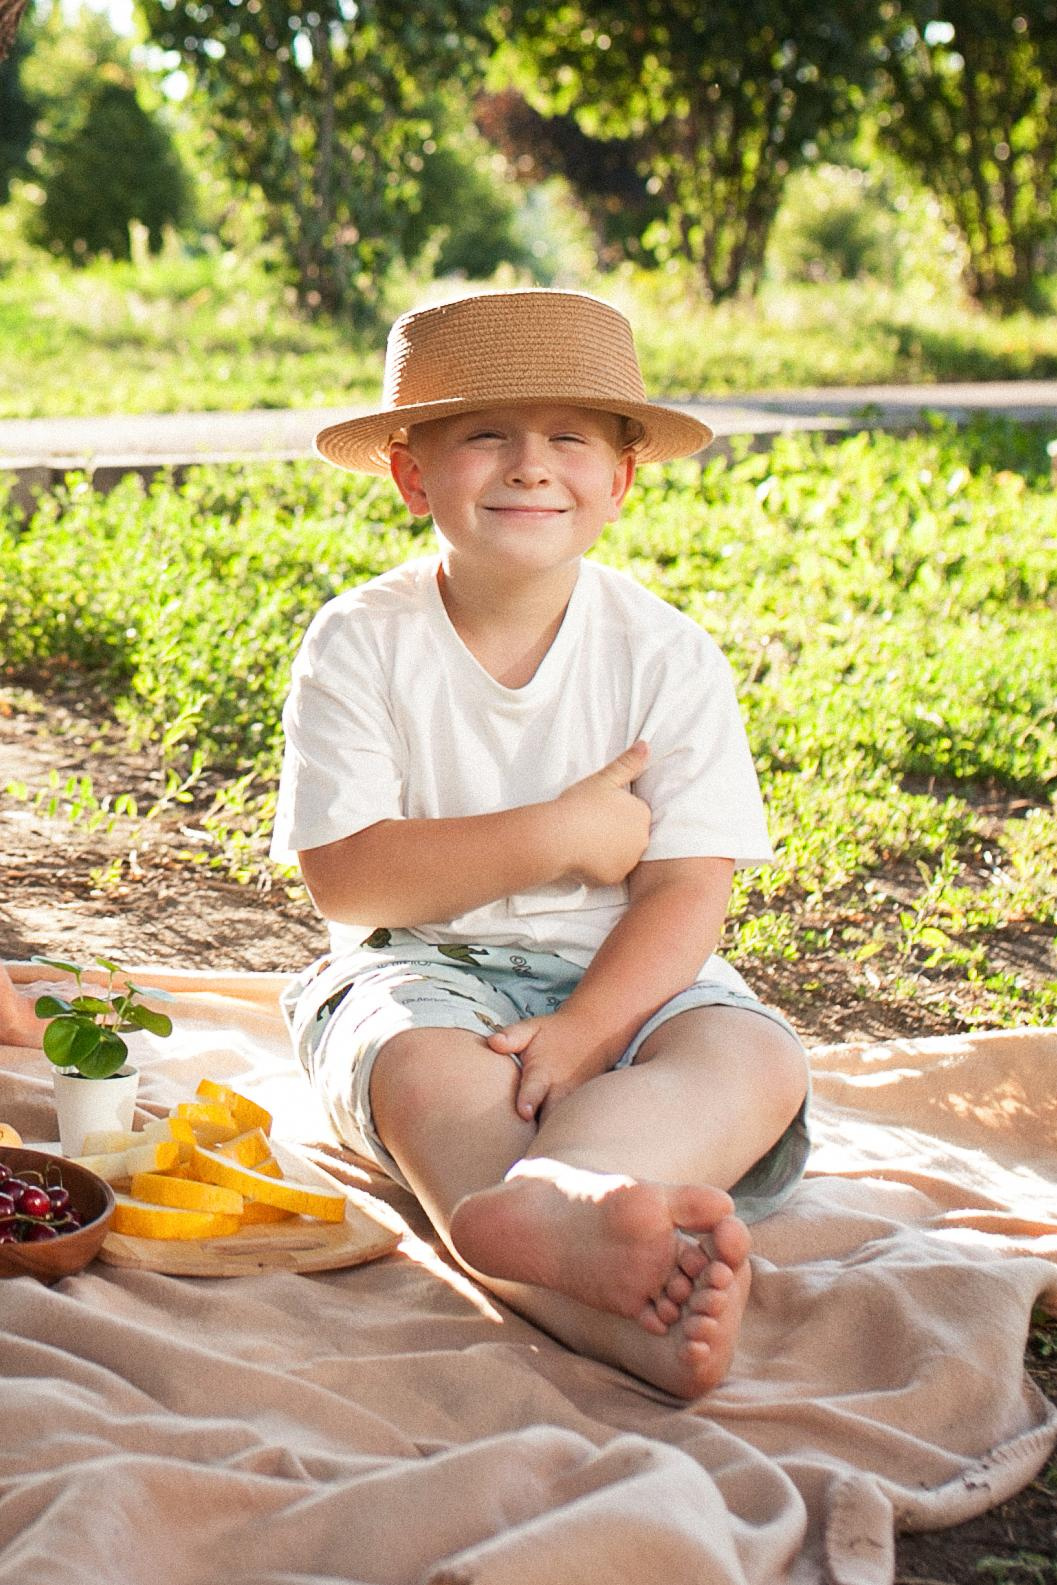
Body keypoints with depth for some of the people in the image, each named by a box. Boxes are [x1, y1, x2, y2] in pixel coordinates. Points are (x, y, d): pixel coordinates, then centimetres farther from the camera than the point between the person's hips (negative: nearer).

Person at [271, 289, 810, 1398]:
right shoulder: (360, 643, -5)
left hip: (617, 972, 1)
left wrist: (584, 1029, -26)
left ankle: (548, 1203, -58)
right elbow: (344, 877, -12)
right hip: (420, 970, -1)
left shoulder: (668, 654, -3)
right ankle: (613, 1317, -57)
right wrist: (561, 837, -17)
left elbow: (686, 892, -8)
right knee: (427, 1073, -35)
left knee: (757, 1061, -29)